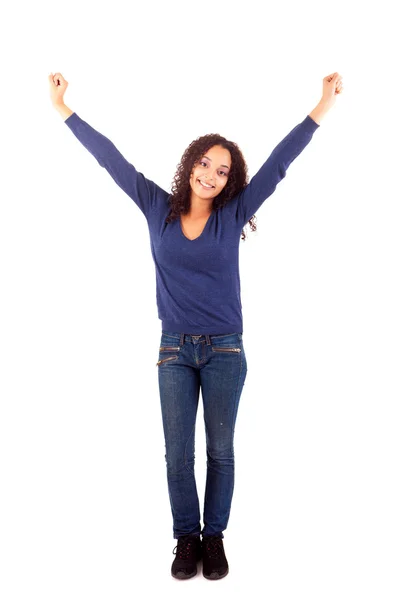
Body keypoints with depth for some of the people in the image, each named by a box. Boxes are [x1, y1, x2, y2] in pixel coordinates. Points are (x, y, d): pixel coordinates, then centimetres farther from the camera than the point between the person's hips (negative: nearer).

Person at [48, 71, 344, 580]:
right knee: (178, 453, 8)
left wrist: (322, 108, -8)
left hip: (224, 351, 0)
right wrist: (64, 110, 5)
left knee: (220, 450, 11)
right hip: (175, 350, 1)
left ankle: (214, 536, 28)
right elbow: (112, 160, 2)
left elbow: (278, 162, -5)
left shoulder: (233, 214, -2)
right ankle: (186, 537, 26)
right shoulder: (158, 208, 0)